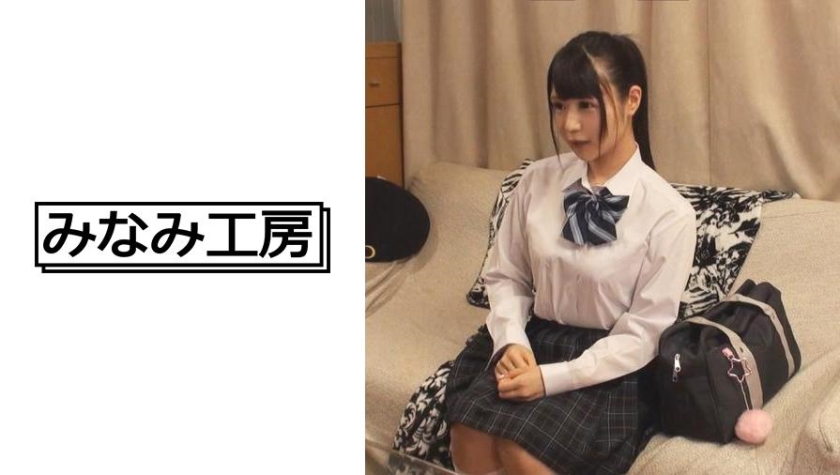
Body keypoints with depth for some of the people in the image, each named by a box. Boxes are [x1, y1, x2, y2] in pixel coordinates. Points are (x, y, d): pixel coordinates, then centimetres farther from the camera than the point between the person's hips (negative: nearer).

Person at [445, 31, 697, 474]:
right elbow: (506, 276, 7)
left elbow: (644, 333, -12)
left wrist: (553, 378, -20)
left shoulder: (669, 213, -13)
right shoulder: (537, 180, -1)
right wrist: (512, 342, -13)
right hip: (535, 340, 4)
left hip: (609, 367, -3)